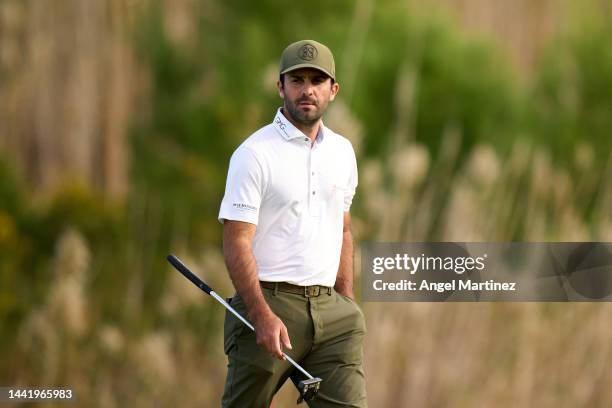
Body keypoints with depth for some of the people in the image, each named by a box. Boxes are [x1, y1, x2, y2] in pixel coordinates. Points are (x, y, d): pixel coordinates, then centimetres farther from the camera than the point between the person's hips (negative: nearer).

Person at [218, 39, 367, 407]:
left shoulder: (342, 152, 13)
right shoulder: (255, 153, -7)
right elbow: (236, 241, -13)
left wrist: (347, 302, 14)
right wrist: (263, 315, -23)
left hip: (329, 308, 5)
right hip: (269, 304, -5)